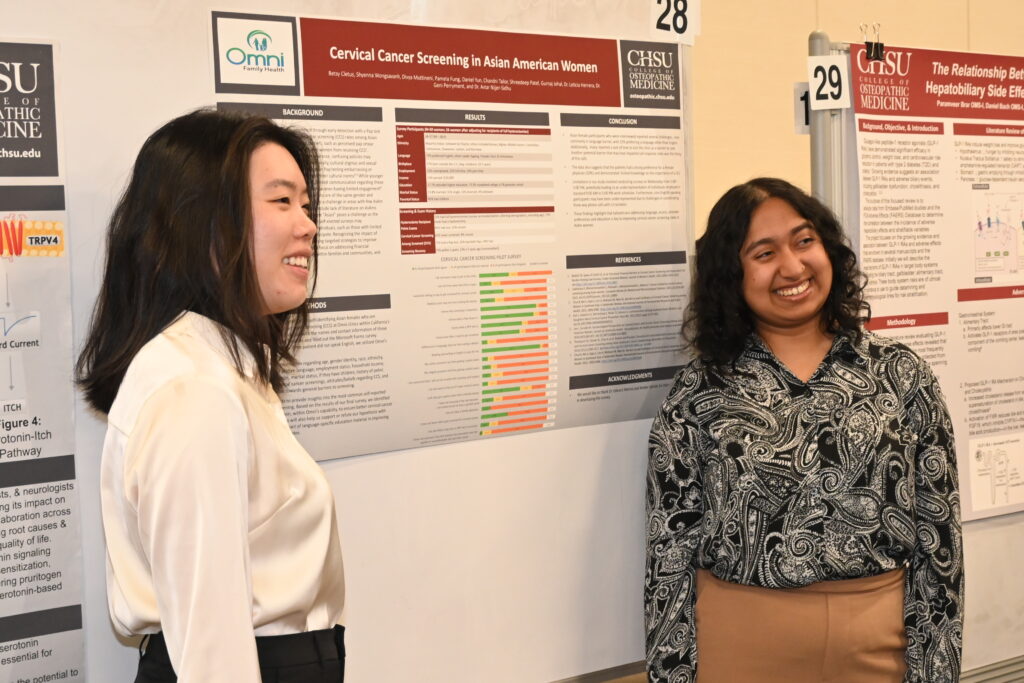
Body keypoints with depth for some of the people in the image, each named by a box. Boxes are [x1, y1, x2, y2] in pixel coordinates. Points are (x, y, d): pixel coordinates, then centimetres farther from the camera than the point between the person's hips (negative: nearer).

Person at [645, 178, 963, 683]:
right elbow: (672, 546, -1)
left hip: (879, 639, 1)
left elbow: (938, 534, 1)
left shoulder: (900, 373, 0)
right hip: (738, 640, -1)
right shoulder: (699, 390, -2)